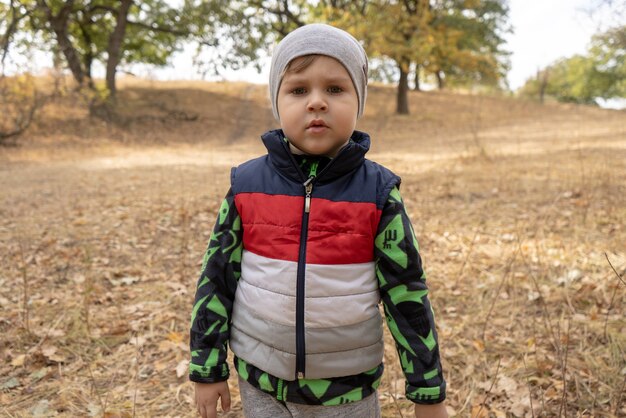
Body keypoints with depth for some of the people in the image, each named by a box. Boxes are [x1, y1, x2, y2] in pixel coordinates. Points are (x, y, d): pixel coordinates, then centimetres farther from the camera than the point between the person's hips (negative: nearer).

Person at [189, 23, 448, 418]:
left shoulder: (377, 192, -10)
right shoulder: (247, 186, -7)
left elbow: (406, 293, -6)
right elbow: (216, 280, 0)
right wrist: (208, 369, 4)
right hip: (261, 385, 2)